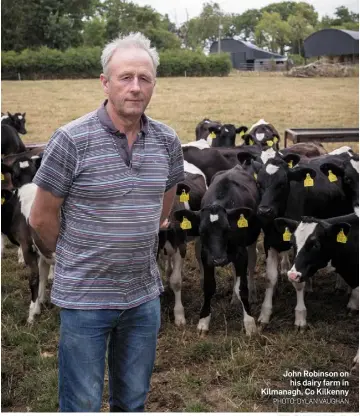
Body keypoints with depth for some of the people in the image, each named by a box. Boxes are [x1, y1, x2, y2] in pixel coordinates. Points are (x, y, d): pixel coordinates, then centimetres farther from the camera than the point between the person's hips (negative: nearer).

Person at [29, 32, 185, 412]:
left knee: (133, 402, 19)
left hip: (144, 295, 4)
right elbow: (42, 218, -6)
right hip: (84, 297, -4)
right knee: (82, 405, 9)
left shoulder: (167, 142, 0)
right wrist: (75, 259, 7)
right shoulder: (72, 140, -15)